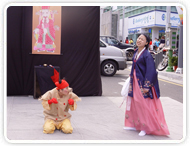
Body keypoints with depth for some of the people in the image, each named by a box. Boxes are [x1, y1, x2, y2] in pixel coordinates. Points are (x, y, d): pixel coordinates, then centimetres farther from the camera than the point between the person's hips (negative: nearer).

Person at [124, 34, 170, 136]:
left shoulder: (147, 55, -17)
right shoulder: (136, 52, 8)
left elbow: (150, 71, -20)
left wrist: (146, 86, -22)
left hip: (143, 82, -9)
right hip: (135, 82, 9)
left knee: (145, 106, -3)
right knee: (134, 104, 15)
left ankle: (146, 128, 7)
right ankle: (135, 124, 27)